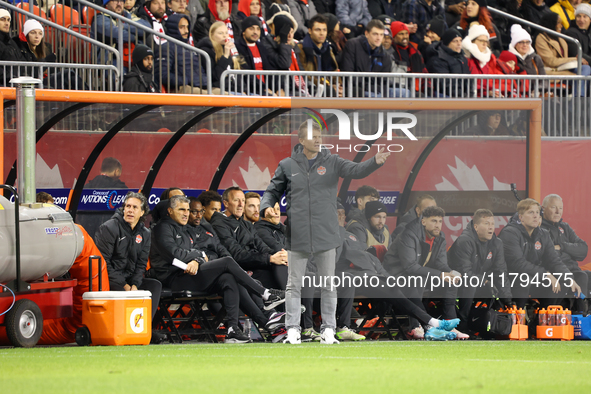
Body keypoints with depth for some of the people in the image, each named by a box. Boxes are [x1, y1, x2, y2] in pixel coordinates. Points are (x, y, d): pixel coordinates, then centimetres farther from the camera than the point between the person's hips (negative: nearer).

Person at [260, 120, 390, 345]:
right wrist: (267, 208, -8)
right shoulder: (287, 166, 5)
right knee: (294, 284, 3)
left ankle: (328, 329, 14)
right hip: (297, 237, 0)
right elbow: (273, 191, 13)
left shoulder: (331, 162, 3)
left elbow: (355, 170, -10)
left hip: (326, 234, 0)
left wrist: (375, 162, -29)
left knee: (328, 284, 7)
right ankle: (292, 329, 10)